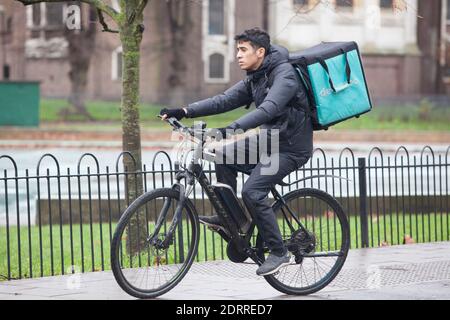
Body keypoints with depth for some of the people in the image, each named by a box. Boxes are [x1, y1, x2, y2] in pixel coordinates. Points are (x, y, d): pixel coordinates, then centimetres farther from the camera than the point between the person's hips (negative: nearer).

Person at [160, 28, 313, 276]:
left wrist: (232, 129, -46)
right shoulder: (254, 79, 9)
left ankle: (278, 252, -10)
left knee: (252, 191, -21)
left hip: (291, 148, -9)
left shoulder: (284, 75, -20)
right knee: (223, 153, 0)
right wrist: (185, 112, -9)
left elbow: (267, 110, -35)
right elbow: (225, 100, 2)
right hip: (269, 140, 9)